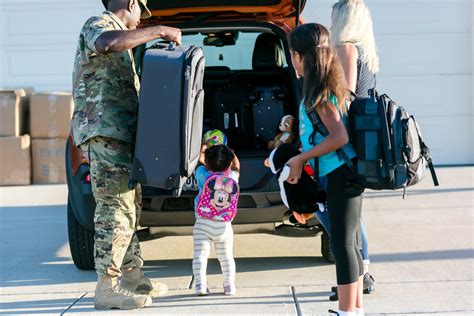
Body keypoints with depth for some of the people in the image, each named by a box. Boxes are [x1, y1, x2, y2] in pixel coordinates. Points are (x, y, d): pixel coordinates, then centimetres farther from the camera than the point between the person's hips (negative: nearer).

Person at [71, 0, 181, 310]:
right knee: (116, 208, -13)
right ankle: (107, 288, -12)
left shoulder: (118, 33, 28)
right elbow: (106, 43, -31)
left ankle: (133, 276, 24)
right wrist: (158, 31, -25)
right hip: (104, 130, -11)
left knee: (127, 207, 15)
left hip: (120, 133, 11)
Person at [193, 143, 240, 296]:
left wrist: (203, 148, 37)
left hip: (203, 222, -2)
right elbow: (236, 165, 23)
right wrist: (228, 151, 37)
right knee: (226, 256, 10)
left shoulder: (203, 175, -3)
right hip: (224, 224, 2)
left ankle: (200, 284, -11)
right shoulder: (232, 178, 1)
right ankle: (230, 285, 7)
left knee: (200, 255, -2)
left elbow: (200, 160, 18)